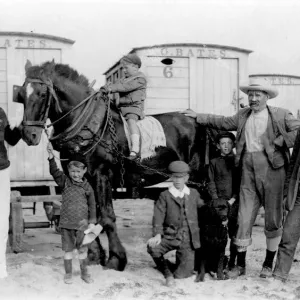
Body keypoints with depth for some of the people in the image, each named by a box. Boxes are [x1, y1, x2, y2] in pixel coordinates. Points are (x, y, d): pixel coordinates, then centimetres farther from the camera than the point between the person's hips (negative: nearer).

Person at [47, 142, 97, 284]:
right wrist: (51, 157, -35)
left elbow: (92, 205, 4)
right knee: (68, 249, 9)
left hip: (82, 224, 1)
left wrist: (92, 221, 1)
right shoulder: (64, 182, -3)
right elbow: (55, 172, -19)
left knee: (83, 250, 11)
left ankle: (84, 273, 27)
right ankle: (68, 273, 24)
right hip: (66, 223, 0)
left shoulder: (87, 187, -1)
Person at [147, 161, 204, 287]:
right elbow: (158, 216, -9)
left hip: (188, 239, 2)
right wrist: (157, 234, -25)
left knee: (183, 274, -7)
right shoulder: (165, 196, 1)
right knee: (152, 247, -32)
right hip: (170, 236, -1)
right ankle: (167, 271, -3)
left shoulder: (194, 194, 10)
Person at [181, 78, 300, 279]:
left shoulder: (281, 115, 1)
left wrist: (279, 141, -12)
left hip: (272, 170, -3)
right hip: (248, 172, 3)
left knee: (273, 219, 5)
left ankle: (268, 264, 20)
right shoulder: (242, 116, 14)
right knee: (244, 218, 4)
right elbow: (222, 122, 25)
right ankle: (240, 264, 16)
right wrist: (198, 117, 27)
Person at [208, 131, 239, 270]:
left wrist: (233, 199, -4)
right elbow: (211, 183, 8)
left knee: (234, 233, -3)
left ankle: (232, 262, 7)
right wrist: (217, 200, -4)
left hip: (234, 202, 0)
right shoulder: (214, 162, 11)